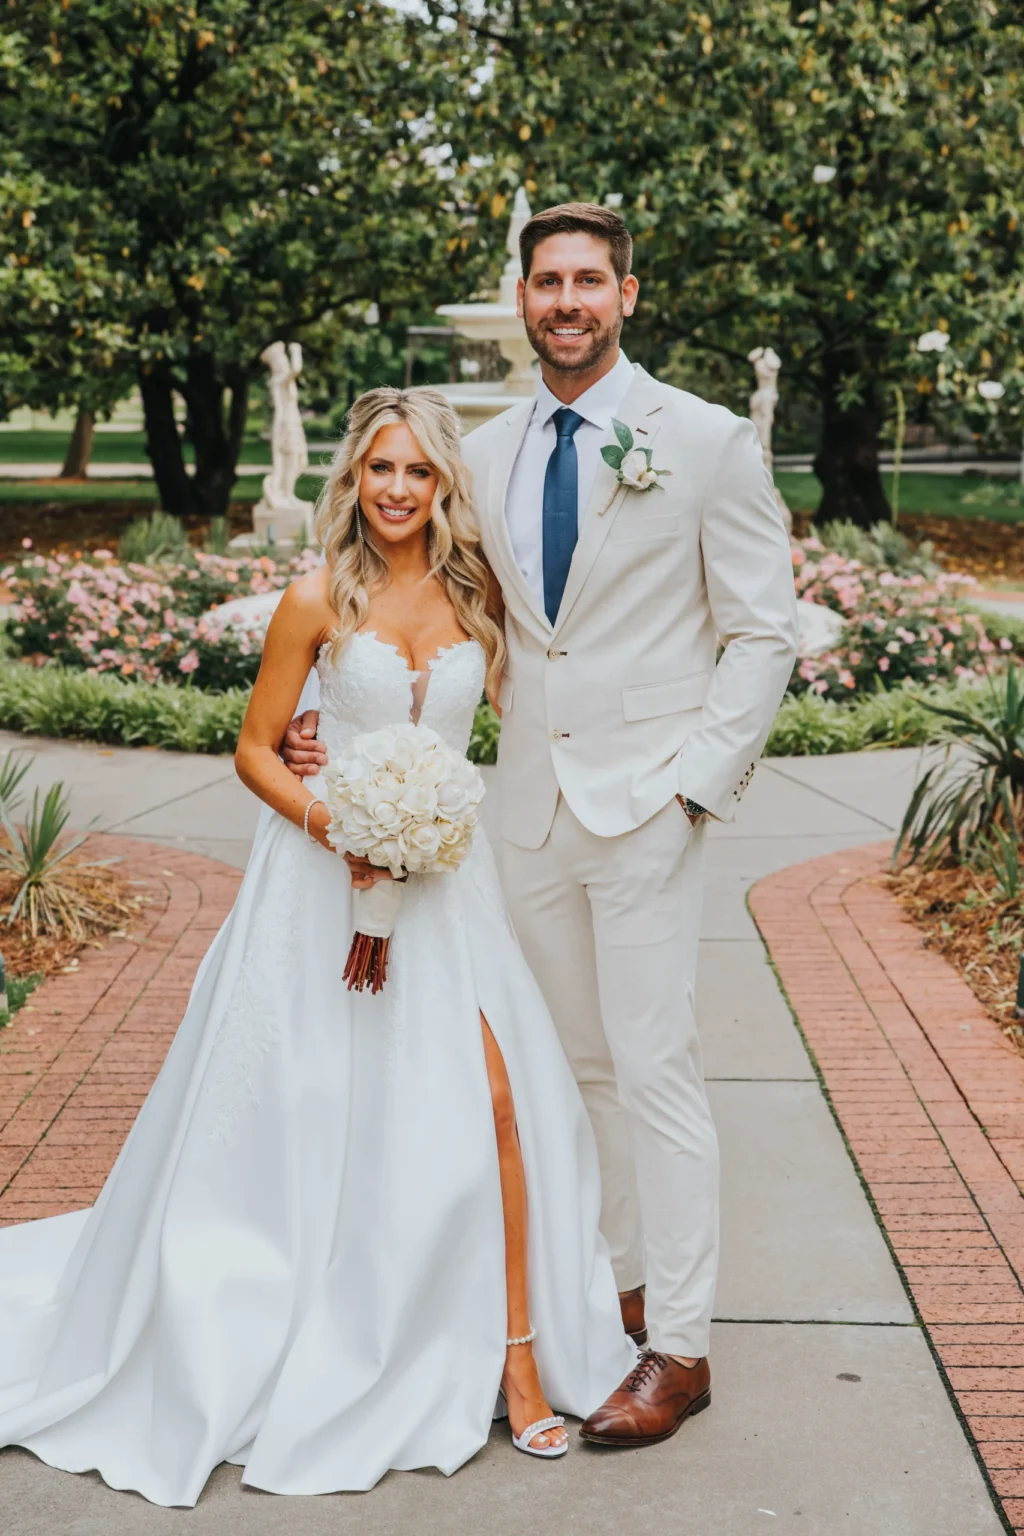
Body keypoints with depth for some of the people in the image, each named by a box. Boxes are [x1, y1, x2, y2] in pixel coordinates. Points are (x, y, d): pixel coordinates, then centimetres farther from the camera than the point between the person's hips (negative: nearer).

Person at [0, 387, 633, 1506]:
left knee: (491, 1099, -8)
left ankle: (514, 1352, 4)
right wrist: (332, 822, -17)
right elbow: (255, 751, 0)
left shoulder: (472, 594, 5)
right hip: (325, 879, -2)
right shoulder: (319, 599, -4)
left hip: (445, 876, 2)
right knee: (311, 1117, 4)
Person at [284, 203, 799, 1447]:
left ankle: (680, 1348, 7)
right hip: (530, 802, 5)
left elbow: (764, 632, -3)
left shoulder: (706, 442, -4)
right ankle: (623, 1285, 27)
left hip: (646, 799, -5)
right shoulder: (485, 452, 10)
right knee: (580, 1062, 13)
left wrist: (698, 782, -12)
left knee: (654, 1066, -3)